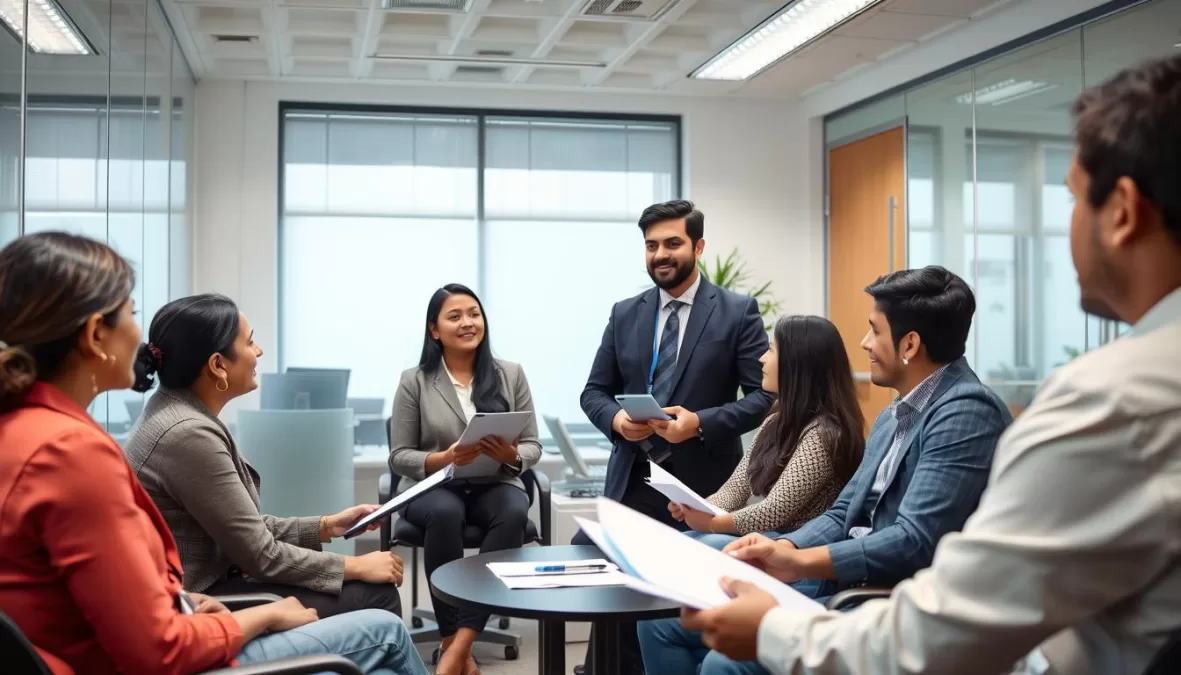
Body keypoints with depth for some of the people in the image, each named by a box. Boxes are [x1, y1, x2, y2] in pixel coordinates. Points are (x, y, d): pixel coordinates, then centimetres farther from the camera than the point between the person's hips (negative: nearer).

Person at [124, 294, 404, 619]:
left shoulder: (184, 412, 5)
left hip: (202, 585, 9)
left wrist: (326, 526, 7)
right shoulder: (189, 433, -24)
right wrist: (356, 566, -10)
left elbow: (246, 528, 11)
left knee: (375, 587, 10)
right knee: (376, 596, -5)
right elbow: (262, 556, -19)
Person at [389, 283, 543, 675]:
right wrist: (444, 459, -19)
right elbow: (399, 457, 0)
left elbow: (533, 446, 6)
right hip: (432, 487, -1)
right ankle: (453, 643, -25)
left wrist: (512, 456, -18)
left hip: (495, 485, 1)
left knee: (514, 512, -34)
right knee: (444, 514, -37)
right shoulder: (414, 381, 1)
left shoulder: (511, 375, 5)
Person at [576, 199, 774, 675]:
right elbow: (594, 391, 11)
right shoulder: (625, 314, 9)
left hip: (702, 482, -3)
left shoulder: (738, 312, -3)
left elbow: (765, 395, -8)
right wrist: (616, 419, -12)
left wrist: (701, 422, -21)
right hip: (633, 479, 3)